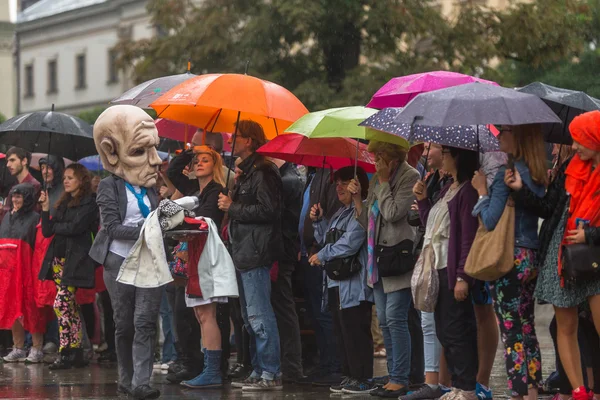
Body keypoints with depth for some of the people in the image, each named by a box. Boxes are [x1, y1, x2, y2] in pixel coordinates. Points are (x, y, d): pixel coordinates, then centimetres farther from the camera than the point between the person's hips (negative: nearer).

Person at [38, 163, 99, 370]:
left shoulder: (89, 202, -5)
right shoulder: (64, 203, 17)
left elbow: (75, 227, -16)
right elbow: (47, 231, 12)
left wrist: (55, 225, 1)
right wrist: (45, 209, 0)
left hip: (75, 261, -8)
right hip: (59, 259, 8)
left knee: (61, 304, -14)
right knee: (70, 306, 7)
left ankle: (66, 353, -12)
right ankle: (76, 352, 10)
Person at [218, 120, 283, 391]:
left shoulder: (262, 172, -12)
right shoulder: (247, 171, 20)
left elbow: (268, 210, -21)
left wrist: (232, 208, -14)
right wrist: (231, 204, 11)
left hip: (256, 254, -11)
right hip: (244, 253, 11)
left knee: (259, 316, -10)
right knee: (250, 318, 13)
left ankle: (271, 374, -8)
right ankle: (259, 371, 18)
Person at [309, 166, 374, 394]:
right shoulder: (341, 212, 19)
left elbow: (349, 244, -20)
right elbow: (326, 240, 24)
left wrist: (321, 256, -9)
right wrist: (318, 221, 8)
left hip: (354, 284, -10)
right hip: (337, 283, 10)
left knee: (355, 332, -8)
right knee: (342, 332, 12)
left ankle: (362, 379, -4)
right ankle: (349, 376, 18)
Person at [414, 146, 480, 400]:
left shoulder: (467, 190, -13)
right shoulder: (446, 190, 16)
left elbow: (469, 236, -18)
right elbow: (431, 225, 22)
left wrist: (462, 276, -22)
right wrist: (422, 200, 10)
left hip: (454, 270, -10)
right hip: (438, 269, 10)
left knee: (456, 331, -7)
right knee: (444, 332, 12)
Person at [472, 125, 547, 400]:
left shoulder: (506, 172, -16)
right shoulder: (538, 175, 8)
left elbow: (491, 220, -16)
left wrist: (482, 190, -2)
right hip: (532, 257, 8)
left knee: (511, 332, -4)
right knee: (527, 329, 13)